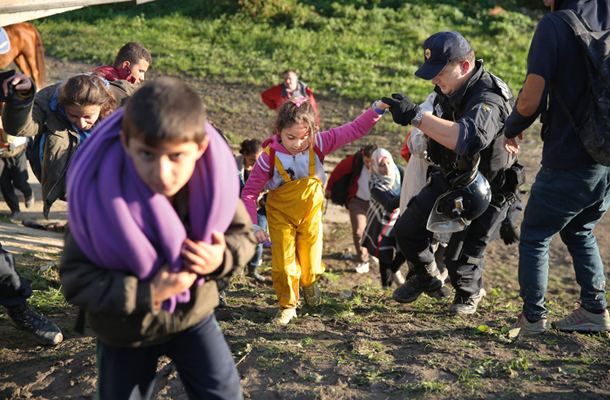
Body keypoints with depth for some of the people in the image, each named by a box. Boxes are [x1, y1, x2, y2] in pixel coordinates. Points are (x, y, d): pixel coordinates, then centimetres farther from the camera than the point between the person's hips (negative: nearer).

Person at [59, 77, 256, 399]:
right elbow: (75, 278, -23)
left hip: (194, 313, 2)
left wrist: (221, 259, -28)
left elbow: (243, 234, -5)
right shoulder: (100, 195, -31)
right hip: (125, 331, -1)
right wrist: (147, 295, -33)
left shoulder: (213, 178, -23)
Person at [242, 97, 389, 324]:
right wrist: (253, 226, -24)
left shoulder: (318, 145, -16)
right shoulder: (270, 157, -22)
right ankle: (287, 305, 21)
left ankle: (309, 283, 45)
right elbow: (249, 193, -16)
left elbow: (354, 130, -13)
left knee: (311, 263, 8)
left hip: (310, 212, 2)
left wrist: (377, 109, -25)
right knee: (283, 264, -2)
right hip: (280, 215, -2)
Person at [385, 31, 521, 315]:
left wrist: (416, 116, -55)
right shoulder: (449, 89, -7)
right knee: (407, 228, 7)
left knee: (461, 257, -4)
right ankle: (425, 277, 36)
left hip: (486, 190, -7)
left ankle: (470, 293, 33)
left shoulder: (488, 99, -34)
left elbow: (469, 138, -56)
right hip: (450, 178, 8)